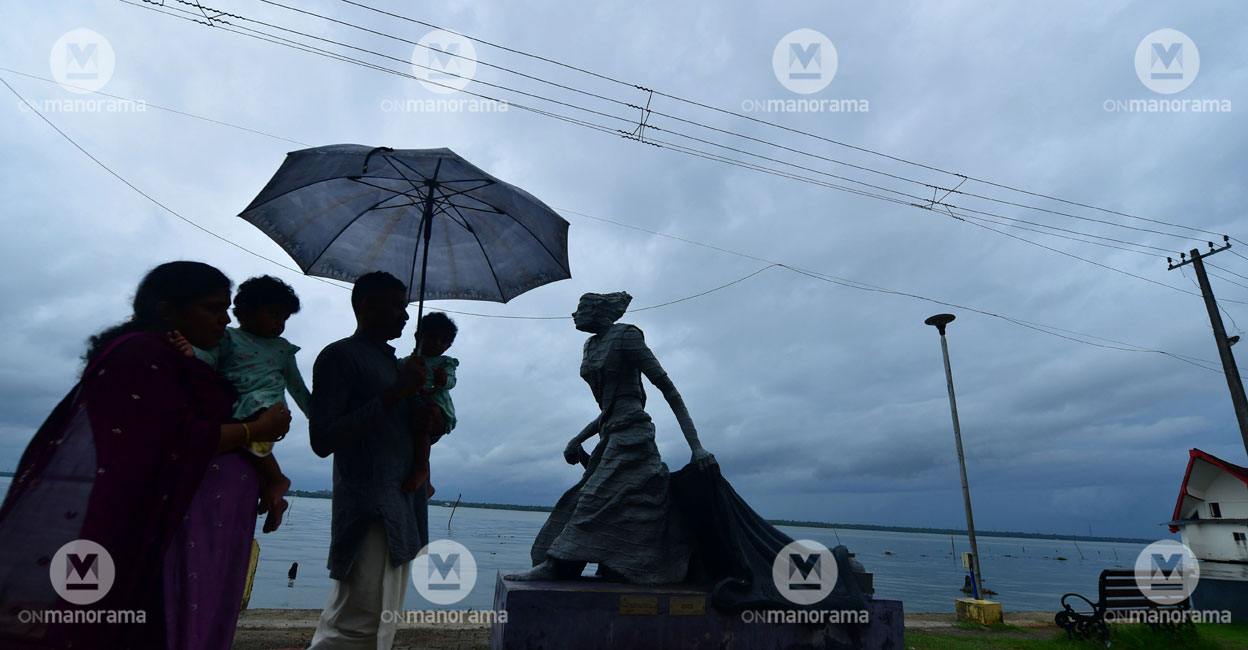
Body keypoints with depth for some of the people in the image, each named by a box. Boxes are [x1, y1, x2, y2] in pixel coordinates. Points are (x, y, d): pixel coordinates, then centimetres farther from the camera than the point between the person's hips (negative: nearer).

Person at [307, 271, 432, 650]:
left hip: (402, 509, 8)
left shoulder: (394, 362, 19)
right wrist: (395, 394, -18)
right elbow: (322, 440, -15)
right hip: (368, 510, -8)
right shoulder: (340, 356, -6)